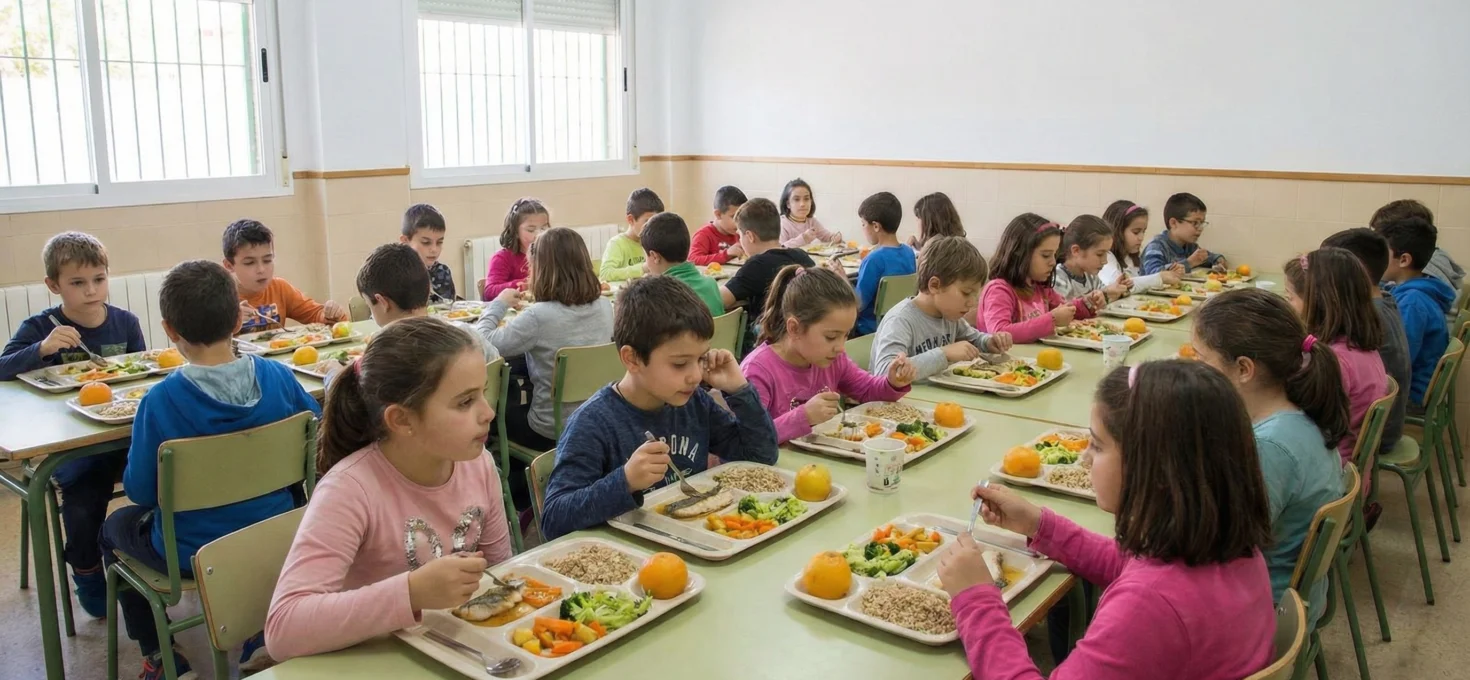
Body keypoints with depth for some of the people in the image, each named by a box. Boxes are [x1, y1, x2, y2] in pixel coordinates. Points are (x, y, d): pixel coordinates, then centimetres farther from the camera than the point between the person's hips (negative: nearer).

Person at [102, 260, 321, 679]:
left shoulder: (160, 401, -24)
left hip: (193, 556, -4)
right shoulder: (276, 376, -15)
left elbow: (139, 490, -14)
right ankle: (252, 640, 44)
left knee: (115, 526, 29)